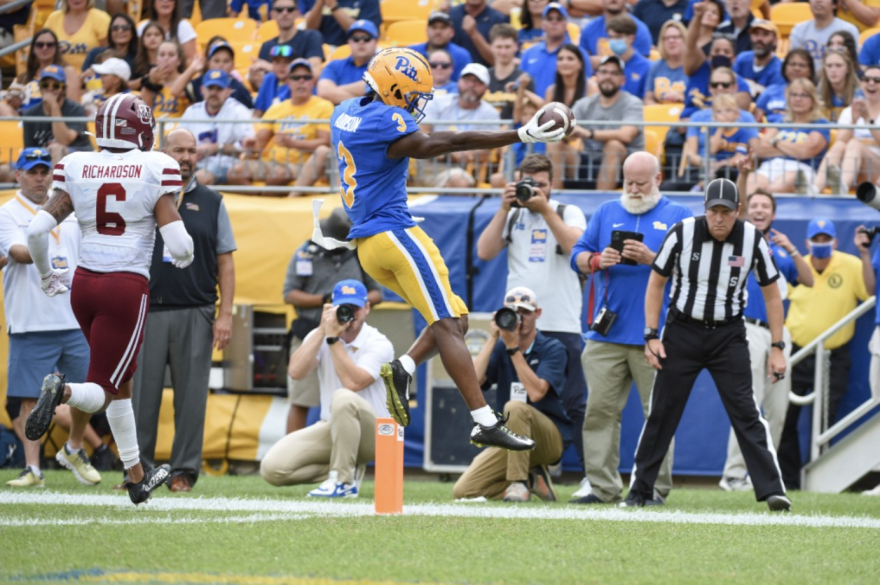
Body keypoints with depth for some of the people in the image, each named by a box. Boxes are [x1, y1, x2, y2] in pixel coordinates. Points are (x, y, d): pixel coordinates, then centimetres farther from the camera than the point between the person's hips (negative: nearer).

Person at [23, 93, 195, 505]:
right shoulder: (155, 170, -7)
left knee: (121, 383, 21)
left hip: (84, 283, 5)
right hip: (128, 286, -5)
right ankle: (64, 392, -36)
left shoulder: (75, 168, 2)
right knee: (102, 390, -1)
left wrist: (46, 275, 15)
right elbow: (178, 244, -13)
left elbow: (37, 230, -3)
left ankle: (137, 475, 30)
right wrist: (184, 259, 12)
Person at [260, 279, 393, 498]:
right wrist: (323, 331, -17)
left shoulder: (379, 344, -12)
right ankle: (348, 469, 2)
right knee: (272, 467, -16)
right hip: (330, 429, 5)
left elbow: (352, 383, -27)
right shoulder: (319, 337, 2)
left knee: (343, 398, -39)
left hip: (373, 434, -5)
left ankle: (343, 480, -25)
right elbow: (296, 372, -16)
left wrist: (333, 338, -23)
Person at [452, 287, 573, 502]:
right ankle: (531, 479, 4)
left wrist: (513, 347, -20)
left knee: (514, 407, -37)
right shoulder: (500, 347, 8)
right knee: (463, 491, -13)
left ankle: (518, 482, -27)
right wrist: (493, 339, -11)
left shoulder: (553, 349, -5)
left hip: (550, 438, -5)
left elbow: (536, 393, -21)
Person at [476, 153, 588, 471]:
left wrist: (545, 209, -14)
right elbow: (485, 252, 2)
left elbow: (576, 248, -12)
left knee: (573, 405, -3)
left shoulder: (569, 213, 7)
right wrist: (504, 208, -4)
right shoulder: (512, 216, 14)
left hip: (562, 326, -3)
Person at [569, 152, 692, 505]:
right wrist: (598, 260, -7)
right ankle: (602, 486, 2)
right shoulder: (606, 213, 17)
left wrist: (651, 258, -15)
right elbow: (578, 257, 14)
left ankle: (656, 486, 1)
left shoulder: (678, 217, 7)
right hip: (606, 334, 3)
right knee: (600, 409, -1)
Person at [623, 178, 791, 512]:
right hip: (682, 331, 0)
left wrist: (777, 347, -3)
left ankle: (772, 491, -13)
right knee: (661, 413, 2)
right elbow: (656, 283, 0)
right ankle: (639, 492, 12)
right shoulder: (682, 233, -11)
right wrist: (652, 336, -5)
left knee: (745, 412, -10)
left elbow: (771, 294, 1)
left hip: (728, 335, 0)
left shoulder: (752, 240, -9)